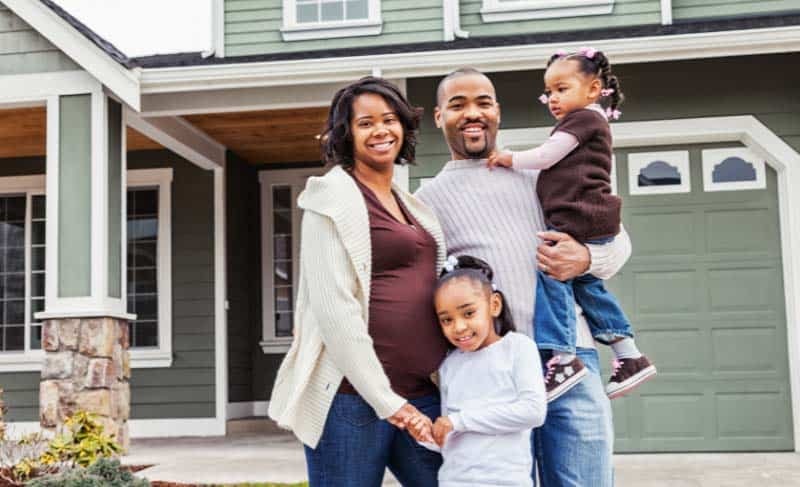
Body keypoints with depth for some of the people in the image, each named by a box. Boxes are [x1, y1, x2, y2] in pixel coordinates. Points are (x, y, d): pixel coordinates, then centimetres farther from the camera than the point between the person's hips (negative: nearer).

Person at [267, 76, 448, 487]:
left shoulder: (412, 206, 18)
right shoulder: (334, 195, -4)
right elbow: (333, 307, -13)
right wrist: (384, 399, -15)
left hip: (419, 394, 7)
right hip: (353, 395, -7)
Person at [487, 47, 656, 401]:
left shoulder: (583, 118, -4)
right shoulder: (589, 123, 27)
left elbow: (545, 157, -9)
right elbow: (555, 167, 26)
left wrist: (510, 159, 4)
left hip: (578, 218, -11)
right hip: (591, 222, 11)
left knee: (550, 275, -13)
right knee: (586, 285, 15)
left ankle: (564, 359, -15)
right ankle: (630, 357, 17)